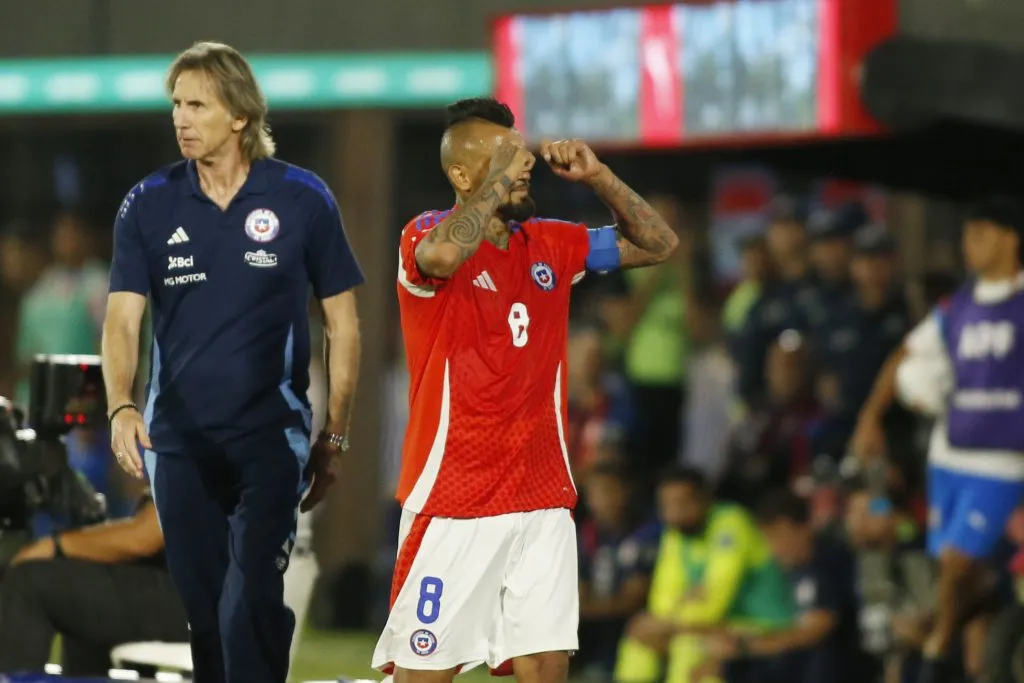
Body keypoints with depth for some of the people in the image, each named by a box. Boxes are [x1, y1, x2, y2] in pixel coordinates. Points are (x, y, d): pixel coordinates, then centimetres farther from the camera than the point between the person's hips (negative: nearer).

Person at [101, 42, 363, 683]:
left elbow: (343, 323, 5)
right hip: (178, 439, 3)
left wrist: (335, 436, 4)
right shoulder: (148, 204, 2)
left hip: (271, 436, -3)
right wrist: (122, 407, -21)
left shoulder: (303, 199, -2)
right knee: (202, 604, 7)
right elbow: (122, 319, -3)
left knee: (253, 600, -17)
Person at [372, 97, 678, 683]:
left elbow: (659, 245, 16)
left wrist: (598, 177, 2)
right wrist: (502, 177, -21)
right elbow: (442, 256, -32)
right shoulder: (428, 235, -7)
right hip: (452, 502, -5)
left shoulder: (549, 245, 10)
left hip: (542, 502, 5)